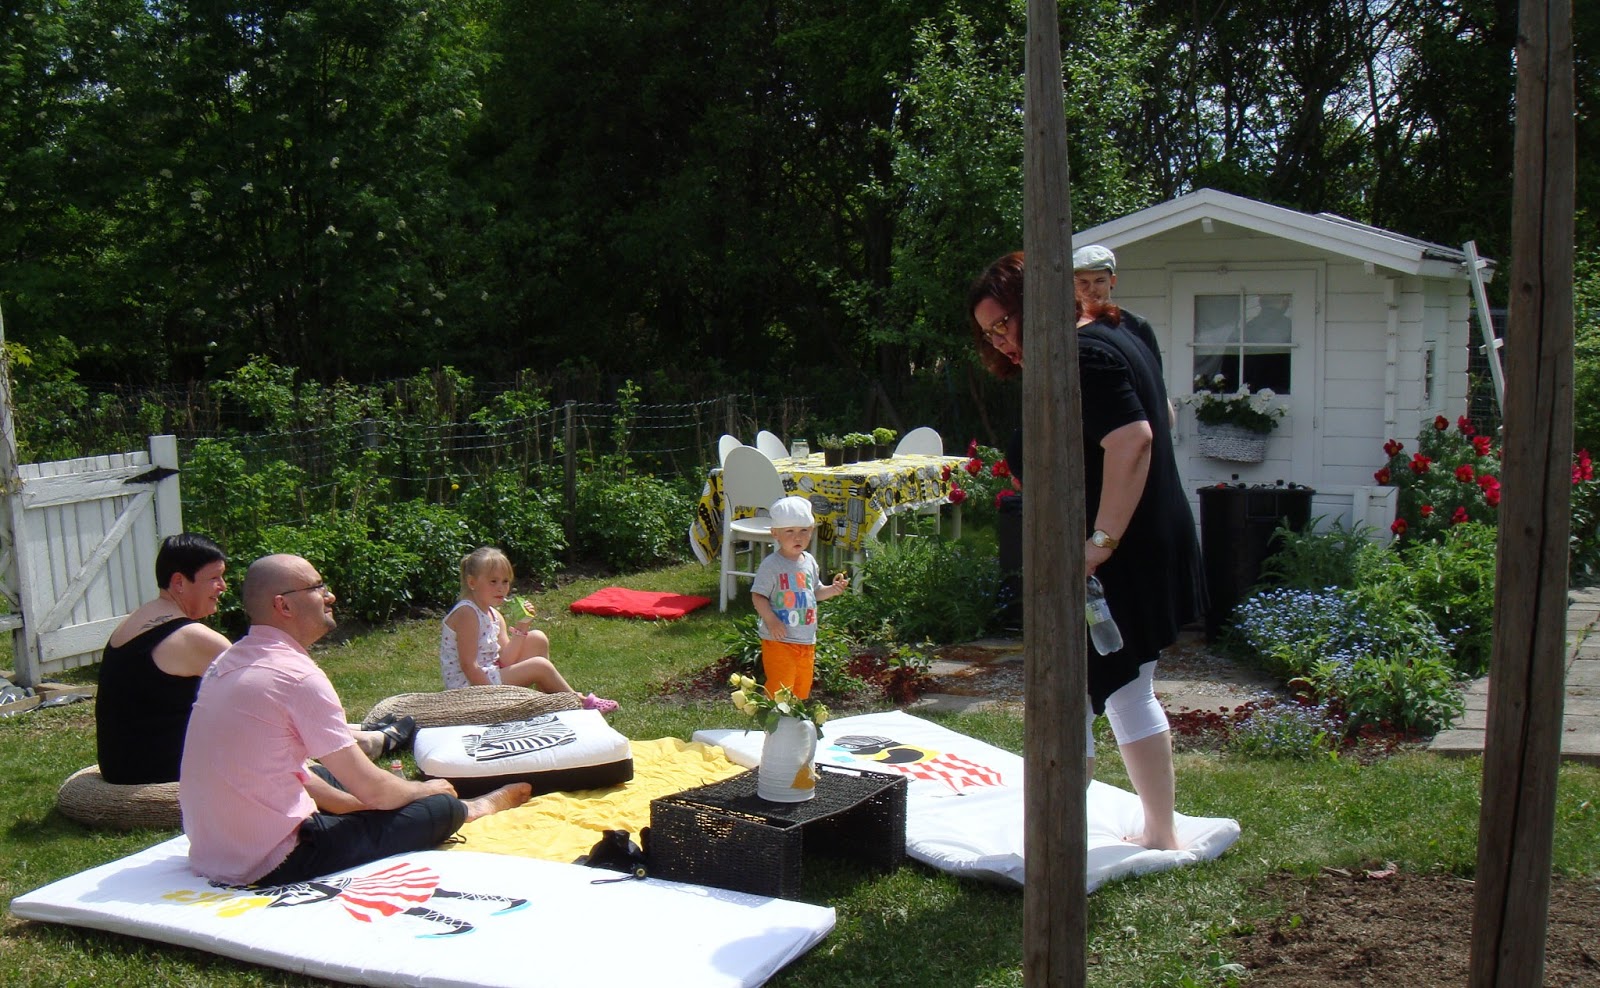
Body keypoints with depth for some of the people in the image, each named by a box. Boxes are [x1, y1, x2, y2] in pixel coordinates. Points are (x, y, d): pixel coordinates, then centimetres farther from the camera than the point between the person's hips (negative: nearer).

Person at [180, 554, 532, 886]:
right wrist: (426, 789, 6)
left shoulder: (228, 663, 6)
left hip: (209, 854, 10)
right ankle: (466, 810, 32)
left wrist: (356, 802, 18)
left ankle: (462, 809, 44)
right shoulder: (298, 676, -20)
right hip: (269, 865, -10)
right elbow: (372, 789, -14)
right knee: (439, 807, -3)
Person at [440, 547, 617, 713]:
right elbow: (468, 665, -23)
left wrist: (521, 628, -7)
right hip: (468, 688, -10)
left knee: (537, 639, 7)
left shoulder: (494, 615, 9)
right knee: (539, 666, -17)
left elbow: (506, 661, 3)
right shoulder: (466, 613, -19)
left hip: (486, 679, 10)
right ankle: (580, 704, 3)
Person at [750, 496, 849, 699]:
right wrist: (771, 620, -27)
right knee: (779, 688, -4)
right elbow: (758, 596, -16)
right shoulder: (771, 565, -14)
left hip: (807, 639, 7)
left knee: (803, 686, 18)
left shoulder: (809, 562, 7)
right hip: (778, 639, -7)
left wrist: (832, 590, 1)